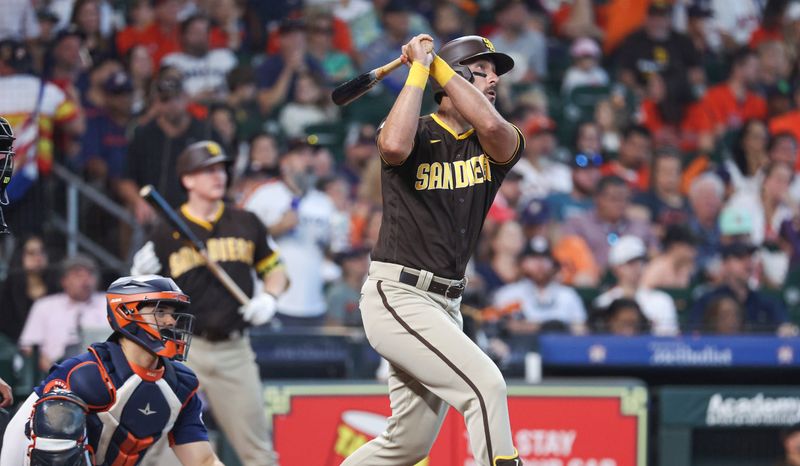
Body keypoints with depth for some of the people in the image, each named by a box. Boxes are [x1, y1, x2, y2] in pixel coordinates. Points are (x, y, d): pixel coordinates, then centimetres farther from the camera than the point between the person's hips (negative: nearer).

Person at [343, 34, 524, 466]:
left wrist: (437, 64, -9)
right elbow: (394, 145, -30)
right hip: (397, 296, -7)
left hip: (446, 304, 7)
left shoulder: (498, 145, 8)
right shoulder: (417, 133, -4)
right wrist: (419, 68, -18)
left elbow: (491, 126, -17)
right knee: (485, 383, -23)